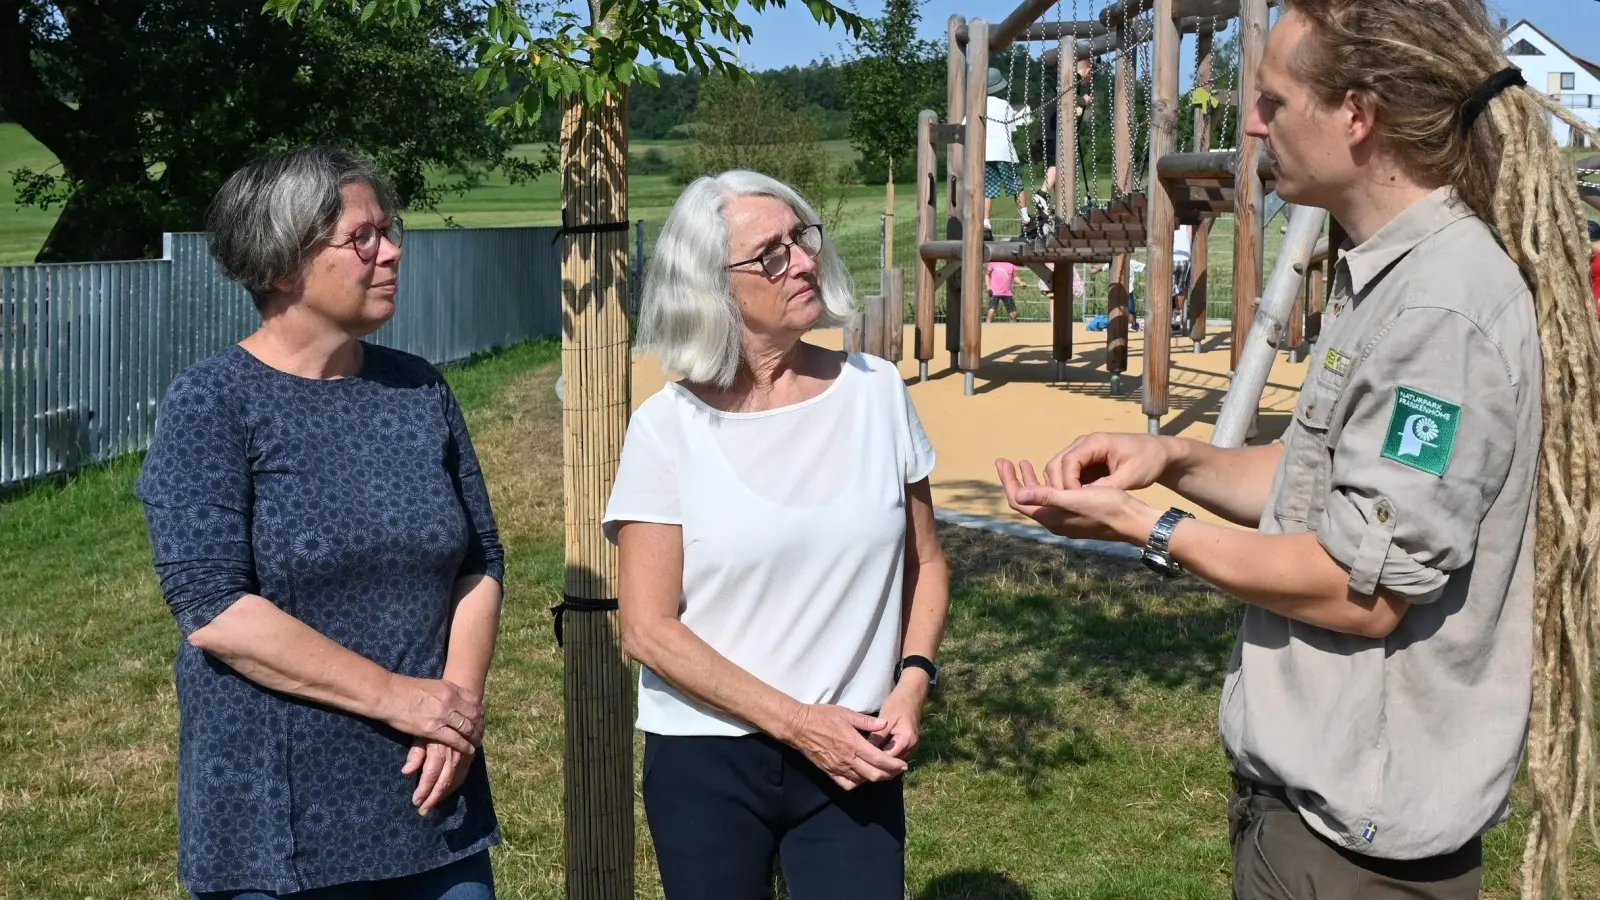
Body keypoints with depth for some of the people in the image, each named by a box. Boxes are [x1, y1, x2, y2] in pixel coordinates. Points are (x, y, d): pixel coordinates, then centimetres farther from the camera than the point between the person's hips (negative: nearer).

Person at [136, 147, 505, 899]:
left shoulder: (420, 391, 7)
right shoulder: (210, 404, -8)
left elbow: (481, 562, 8)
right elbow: (210, 607, -16)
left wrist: (459, 702, -9)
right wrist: (395, 696, -17)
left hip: (430, 793, 5)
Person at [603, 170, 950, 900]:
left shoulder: (876, 391, -1)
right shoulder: (669, 427, -9)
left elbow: (923, 563, 9)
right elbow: (648, 629, -10)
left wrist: (913, 679, -8)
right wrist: (797, 723, -15)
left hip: (854, 755, 2)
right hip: (707, 761, -2)